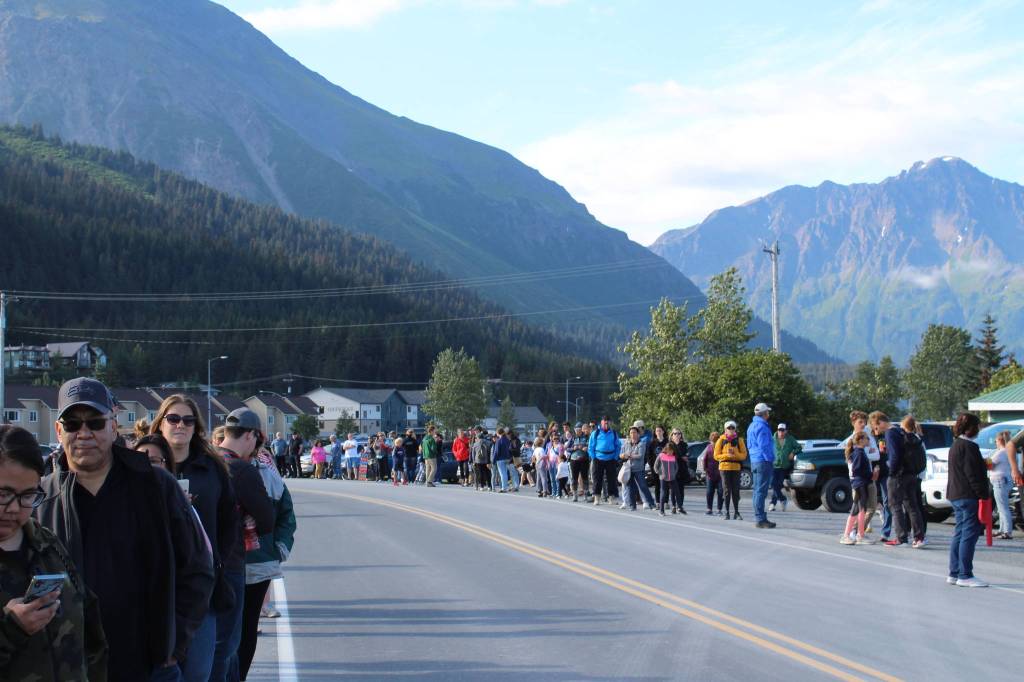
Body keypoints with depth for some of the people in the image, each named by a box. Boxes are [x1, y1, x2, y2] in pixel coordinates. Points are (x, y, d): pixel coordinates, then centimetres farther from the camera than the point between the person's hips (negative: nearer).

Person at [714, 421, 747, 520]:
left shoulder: (739, 440, 5)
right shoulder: (721, 440, 4)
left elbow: (744, 455, 2)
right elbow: (716, 456, 2)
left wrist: (735, 455, -16)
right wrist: (726, 455, -14)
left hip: (736, 467, 1)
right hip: (724, 467, -1)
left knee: (736, 490, 2)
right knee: (727, 491, 0)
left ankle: (736, 512, 10)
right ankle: (727, 512, 4)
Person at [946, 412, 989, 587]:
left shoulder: (956, 445, 17)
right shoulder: (968, 446, -14)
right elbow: (973, 474, -19)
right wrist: (982, 494, -17)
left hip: (956, 495, 10)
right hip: (968, 496, -10)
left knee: (960, 534, 14)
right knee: (969, 534, -8)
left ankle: (954, 573, 17)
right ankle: (965, 576, -8)